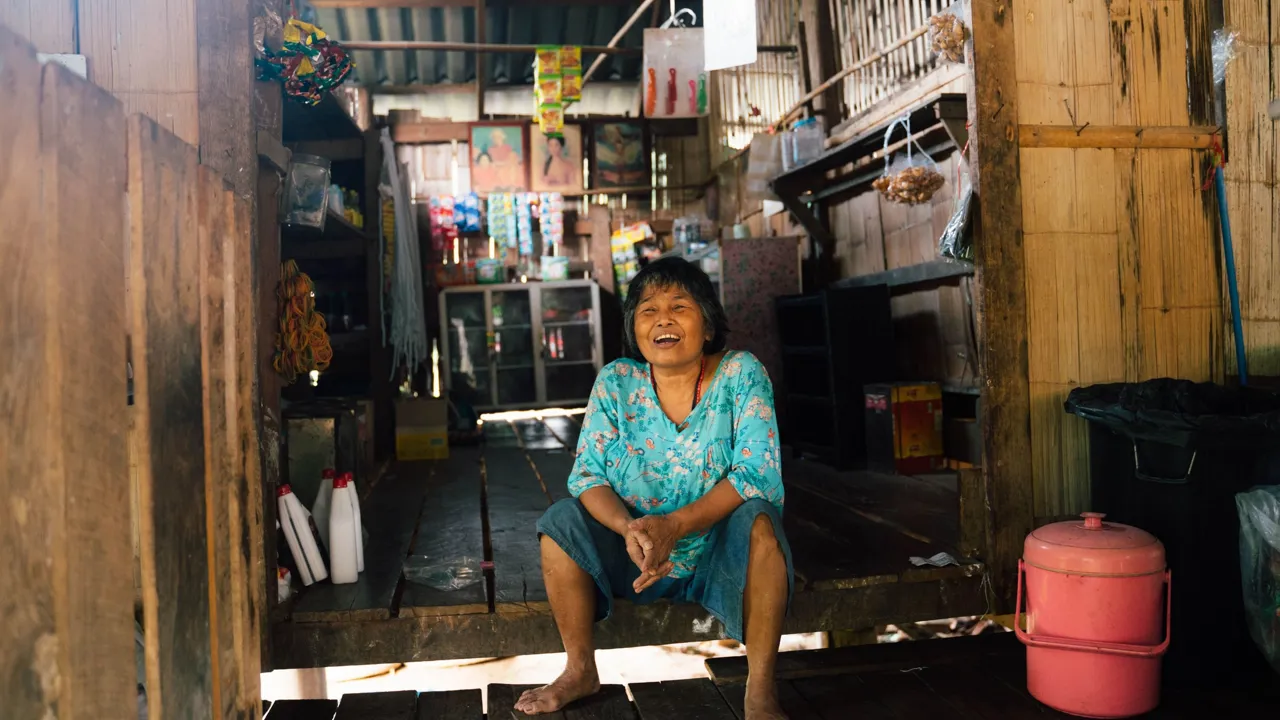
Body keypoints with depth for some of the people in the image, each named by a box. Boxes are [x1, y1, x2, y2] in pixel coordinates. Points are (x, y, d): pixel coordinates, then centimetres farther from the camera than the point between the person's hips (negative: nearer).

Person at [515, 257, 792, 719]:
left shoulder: (741, 374, -14)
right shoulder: (616, 382, -7)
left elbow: (758, 471, -23)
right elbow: (588, 475, -10)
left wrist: (673, 525, -35)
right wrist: (628, 528, -32)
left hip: (721, 557, -3)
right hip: (637, 556, 3)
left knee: (758, 518, -32)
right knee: (561, 521, -15)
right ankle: (580, 671, 3)